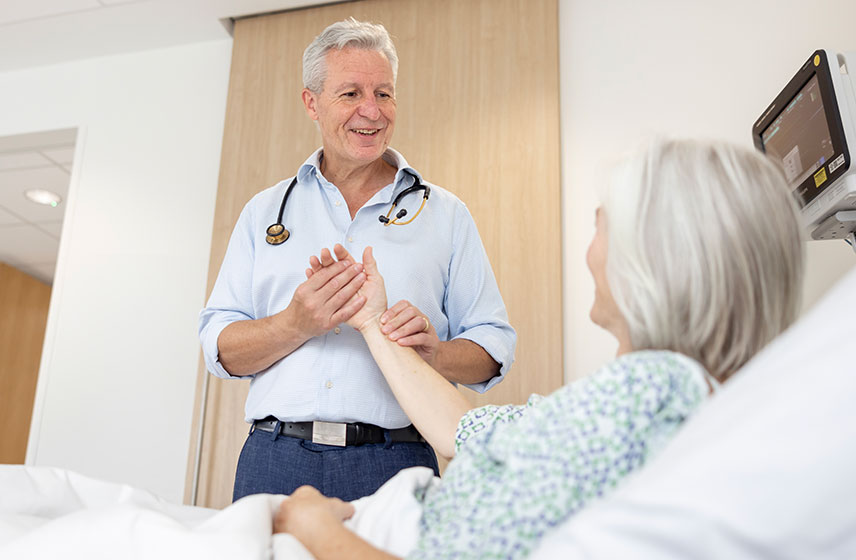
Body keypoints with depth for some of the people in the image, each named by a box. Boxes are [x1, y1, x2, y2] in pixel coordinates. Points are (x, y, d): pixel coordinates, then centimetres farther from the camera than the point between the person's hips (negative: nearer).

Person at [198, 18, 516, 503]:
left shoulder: (445, 214, 9)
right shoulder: (266, 211, 12)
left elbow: (494, 348, 6)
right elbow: (220, 348, 6)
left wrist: (435, 353, -15)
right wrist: (296, 325, -13)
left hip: (393, 467, -1)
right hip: (276, 462, 1)